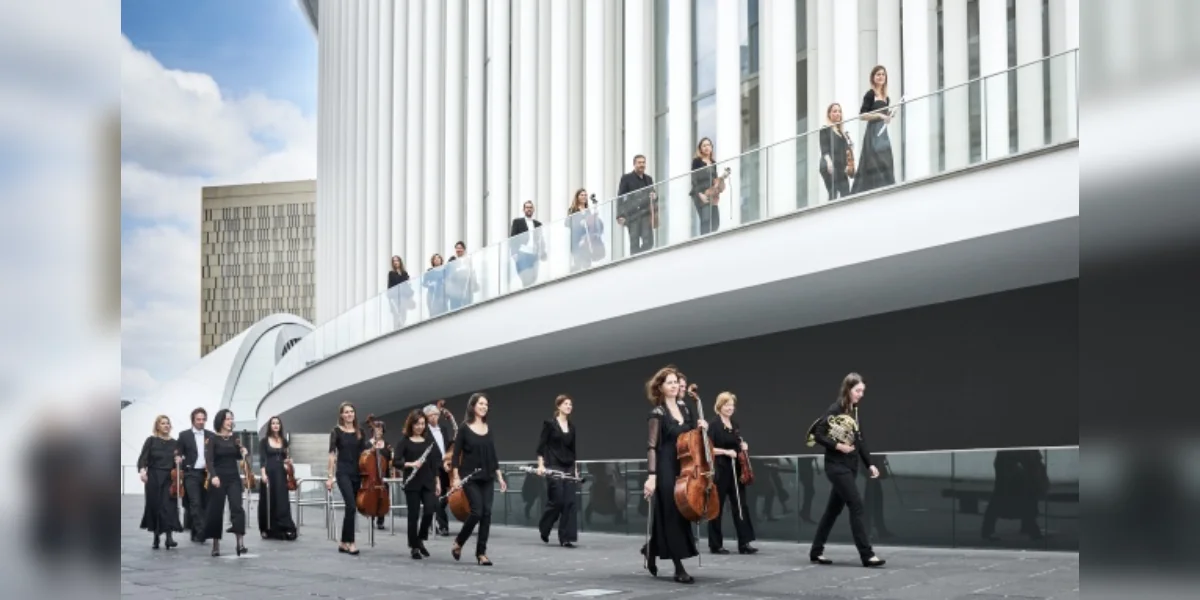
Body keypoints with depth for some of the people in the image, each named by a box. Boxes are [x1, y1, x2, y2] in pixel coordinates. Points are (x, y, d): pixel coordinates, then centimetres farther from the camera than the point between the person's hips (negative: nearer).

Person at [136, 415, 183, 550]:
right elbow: (143, 458, -7)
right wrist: (142, 469, -25)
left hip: (169, 478, 1)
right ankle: (156, 538, 17)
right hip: (154, 478, -1)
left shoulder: (174, 443, 8)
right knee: (154, 507, 4)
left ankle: (169, 537, -18)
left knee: (168, 506, -11)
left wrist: (179, 461, -8)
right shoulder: (151, 441, 1)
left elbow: (178, 459, 15)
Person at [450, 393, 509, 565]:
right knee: (476, 512, -13)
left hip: (486, 477, 5)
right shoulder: (464, 428, -6)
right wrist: (455, 476, -14)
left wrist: (499, 476, 9)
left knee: (487, 513, -1)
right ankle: (458, 543, 10)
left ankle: (481, 552, 4)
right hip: (470, 477, -5)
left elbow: (492, 454, 13)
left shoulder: (488, 428, 10)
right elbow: (456, 453, -7)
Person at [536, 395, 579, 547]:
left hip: (569, 468, 6)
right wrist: (541, 465, -14)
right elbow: (541, 445, -6)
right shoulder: (549, 424, -4)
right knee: (557, 501, -8)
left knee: (569, 502, -3)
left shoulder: (572, 427, 12)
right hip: (554, 467, -6)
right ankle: (543, 527, 18)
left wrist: (575, 469, 13)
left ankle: (566, 538, -1)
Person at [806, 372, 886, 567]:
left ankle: (816, 551, 20)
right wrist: (838, 446, -21)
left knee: (834, 508, 11)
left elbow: (859, 440, 15)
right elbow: (817, 434, -15)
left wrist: (869, 464, 9)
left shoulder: (854, 411, 11)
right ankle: (866, 555, -11)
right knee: (856, 505, -12)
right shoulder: (835, 410, -12)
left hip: (850, 466, 8)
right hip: (837, 466, -8)